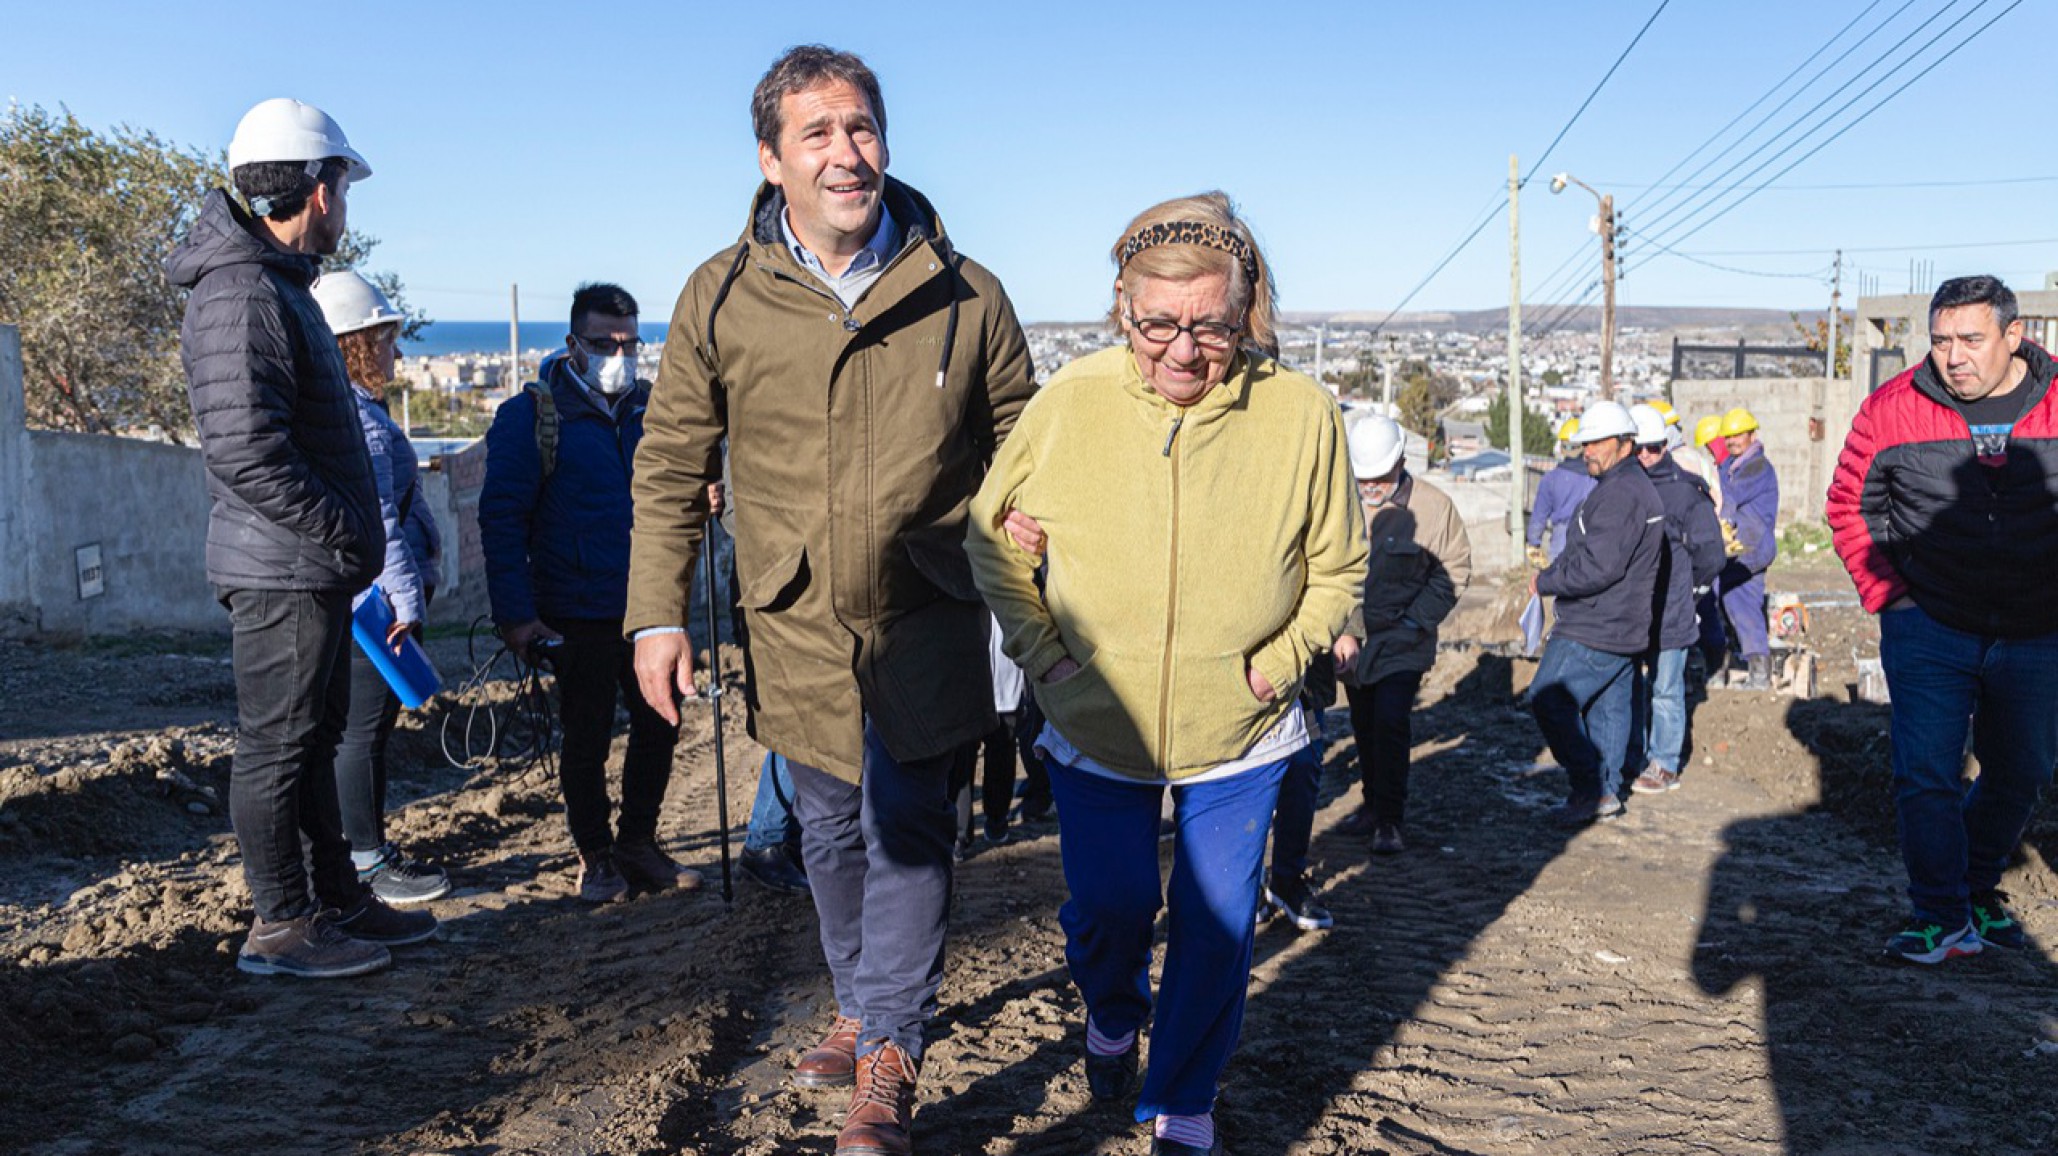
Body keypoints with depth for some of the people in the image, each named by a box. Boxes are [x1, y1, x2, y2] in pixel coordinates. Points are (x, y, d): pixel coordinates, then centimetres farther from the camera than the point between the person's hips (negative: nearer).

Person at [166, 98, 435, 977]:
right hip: (282, 571, -11)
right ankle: (281, 926, 11)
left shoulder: (278, 285, 16)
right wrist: (344, 534, -18)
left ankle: (337, 900, 27)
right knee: (278, 746, 0)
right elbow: (244, 451, -25)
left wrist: (347, 538, 16)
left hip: (311, 571, 11)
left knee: (311, 740, 16)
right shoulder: (241, 295, -17)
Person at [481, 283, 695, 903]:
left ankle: (638, 844, 26)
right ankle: (596, 857, 22)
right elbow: (502, 518, -8)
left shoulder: (648, 407, 9)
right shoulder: (532, 414, -6)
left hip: (647, 605, 5)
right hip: (577, 613, -5)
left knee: (660, 725, 10)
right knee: (586, 738, 6)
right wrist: (514, 613, -14)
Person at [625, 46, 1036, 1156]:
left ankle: (886, 1062, 14)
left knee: (906, 832, 0)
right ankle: (859, 1008, 38)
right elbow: (670, 467, 3)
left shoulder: (963, 295, -5)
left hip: (925, 625, -2)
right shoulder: (720, 298, -3)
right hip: (795, 623, 2)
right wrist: (657, 613, -2)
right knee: (830, 833, 16)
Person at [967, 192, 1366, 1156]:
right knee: (1107, 905, 7)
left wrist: (1275, 664, -8)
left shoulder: (1302, 415, -12)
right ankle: (1113, 1015, 44)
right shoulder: (1069, 405, -12)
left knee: (1217, 926, 7)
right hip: (1094, 727, 0)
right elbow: (991, 534, 2)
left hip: (1240, 739, 0)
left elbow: (1336, 566, 1)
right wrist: (1043, 650, -6)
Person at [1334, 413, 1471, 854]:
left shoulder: (1433, 506, -9)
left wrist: (1417, 621, -6)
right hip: (1353, 639, 4)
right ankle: (1374, 804, 29)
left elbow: (1454, 573, 1)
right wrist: (1342, 632, -3)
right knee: (1364, 725, 13)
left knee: (1390, 720, -14)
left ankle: (1389, 819, -4)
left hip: (1404, 640, -3)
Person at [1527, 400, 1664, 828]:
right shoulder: (1638, 487, 18)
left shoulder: (1619, 493, -19)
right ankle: (1605, 791, 19)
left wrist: (1546, 582, -12)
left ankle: (1590, 789, -5)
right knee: (1609, 708, 14)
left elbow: (1599, 566, -25)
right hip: (1624, 630, 11)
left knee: (1550, 699, -7)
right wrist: (1553, 574, 12)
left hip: (1593, 631, -11)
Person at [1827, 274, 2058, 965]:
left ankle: (1980, 889, 36)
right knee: (1926, 776, -5)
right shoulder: (1892, 410, -8)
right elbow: (1849, 507, 4)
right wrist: (1887, 594, -4)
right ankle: (1943, 918, 6)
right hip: (1928, 629, -2)